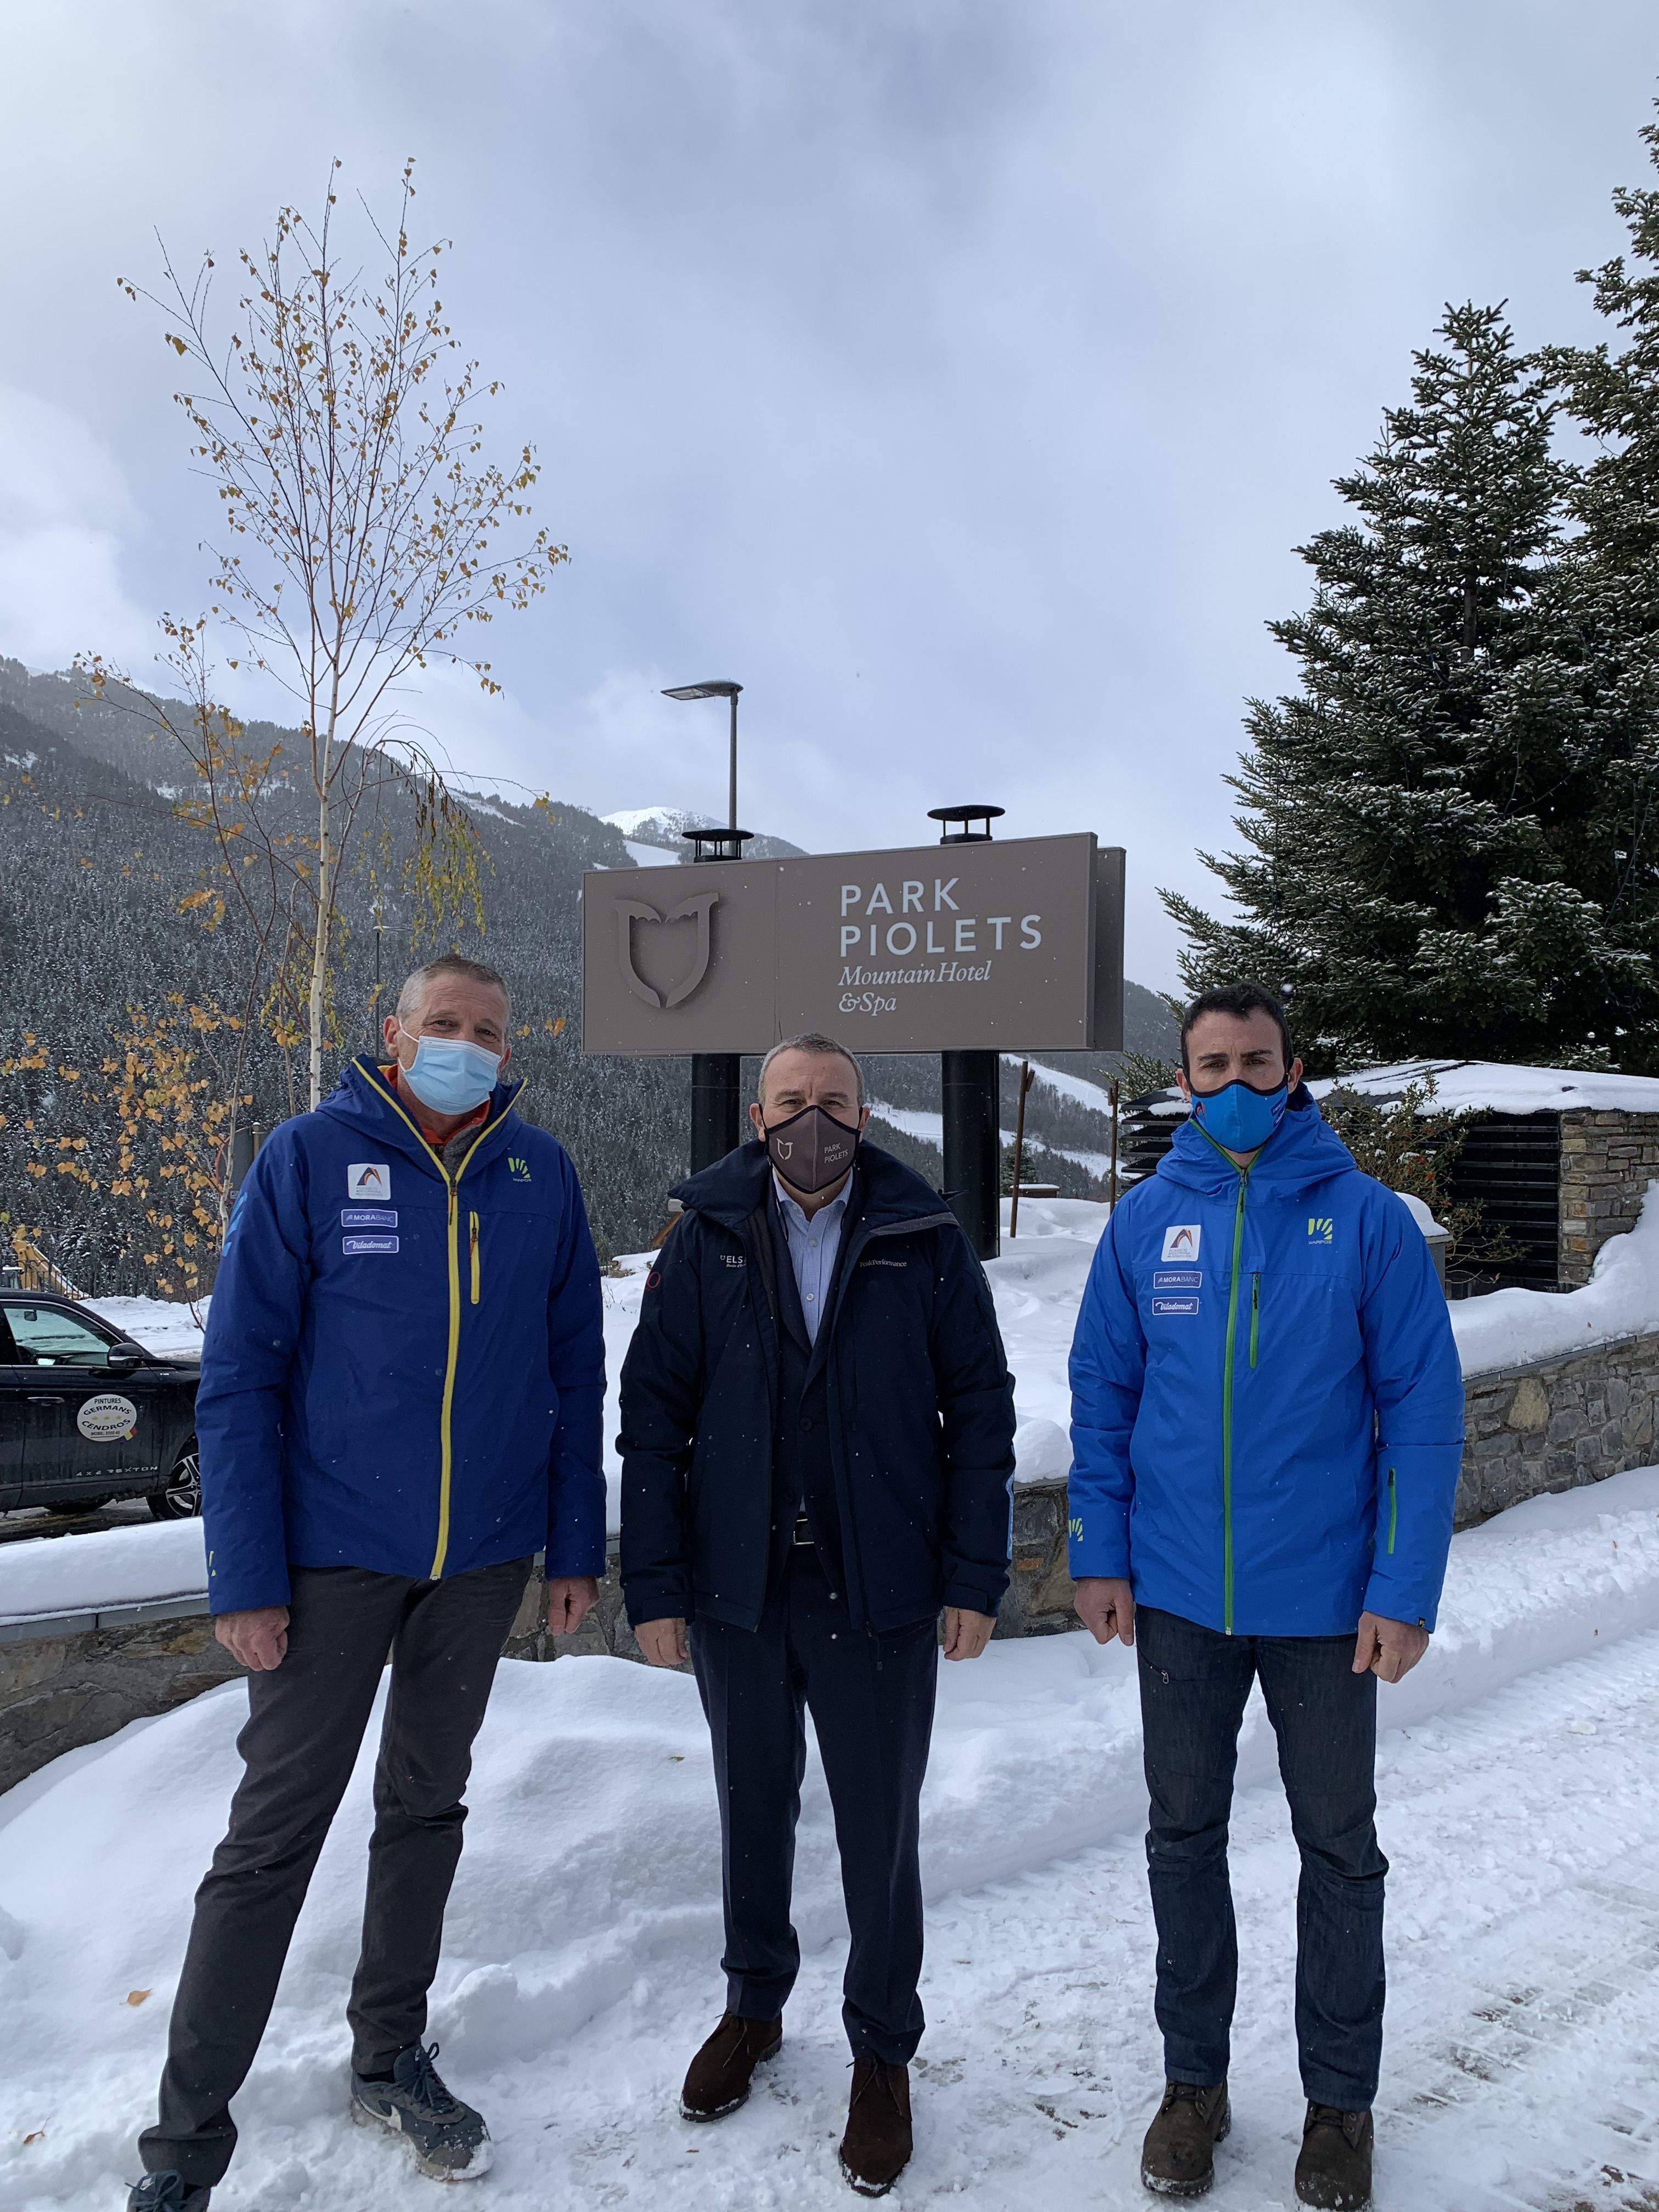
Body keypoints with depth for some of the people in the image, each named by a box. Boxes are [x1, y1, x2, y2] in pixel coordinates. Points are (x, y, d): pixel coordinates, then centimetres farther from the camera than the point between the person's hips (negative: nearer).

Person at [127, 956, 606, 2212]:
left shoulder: (541, 1175, 0)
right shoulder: (310, 1159, -9)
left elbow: (574, 1371, 5)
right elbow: (239, 1376, -9)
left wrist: (577, 1545, 4)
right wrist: (246, 1577, -13)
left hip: (485, 1554, 3)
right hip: (334, 1553, -3)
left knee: (429, 1803, 18)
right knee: (275, 1835, 2)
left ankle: (392, 2059, 36)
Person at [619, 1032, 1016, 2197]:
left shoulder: (927, 1243, -4)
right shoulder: (708, 1240, -2)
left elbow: (980, 1411, -2)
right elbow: (654, 1415, -1)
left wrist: (976, 1578, -6)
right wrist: (656, 1586, -4)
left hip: (879, 1596, -1)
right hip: (737, 1590, 2)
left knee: (880, 1828, 10)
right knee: (755, 1808, 19)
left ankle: (883, 2051, 32)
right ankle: (755, 2005, 43)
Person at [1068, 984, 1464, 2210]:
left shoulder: (1368, 1219, -9)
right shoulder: (1146, 1219, -2)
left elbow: (1423, 1409, -9)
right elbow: (1102, 1394, 2)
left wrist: (1407, 1588, -13)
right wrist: (1100, 1556, -2)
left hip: (1326, 1600, -2)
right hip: (1178, 1594, 2)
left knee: (1340, 1848, 14)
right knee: (1184, 1838, 15)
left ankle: (1341, 2102, 34)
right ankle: (1194, 2081, 35)